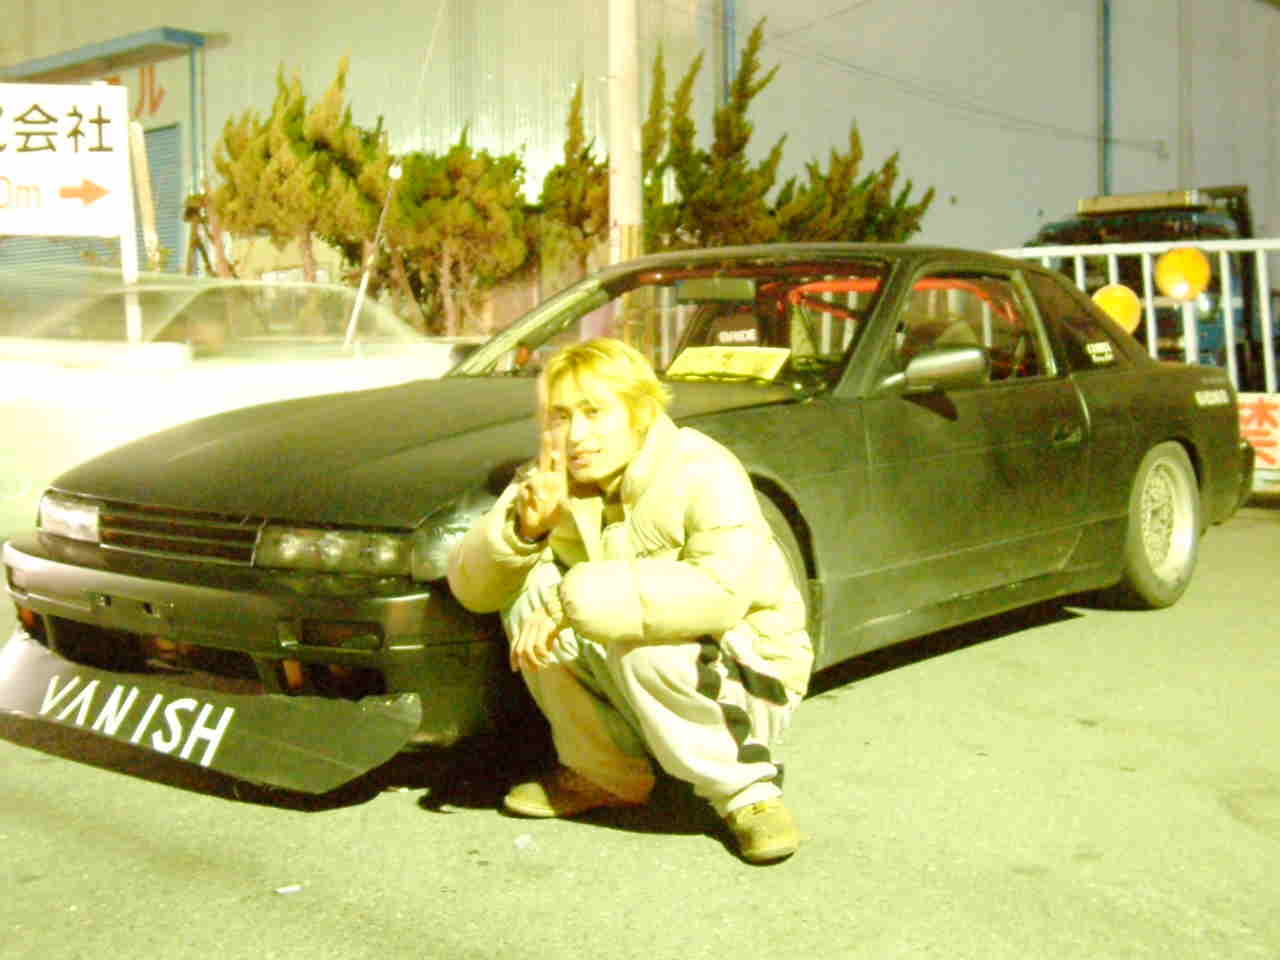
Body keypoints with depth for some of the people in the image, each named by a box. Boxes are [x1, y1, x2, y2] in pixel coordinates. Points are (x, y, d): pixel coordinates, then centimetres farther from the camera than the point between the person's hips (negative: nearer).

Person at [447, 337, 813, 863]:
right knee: (530, 592, -16)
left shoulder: (703, 472, -20)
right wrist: (524, 527, -30)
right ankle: (607, 774, 0)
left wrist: (574, 596, -38)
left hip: (745, 676, -5)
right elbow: (470, 587, -9)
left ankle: (745, 788, -11)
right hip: (626, 684, 6)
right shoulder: (547, 482, -2)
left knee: (642, 645, -35)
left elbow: (721, 592, -37)